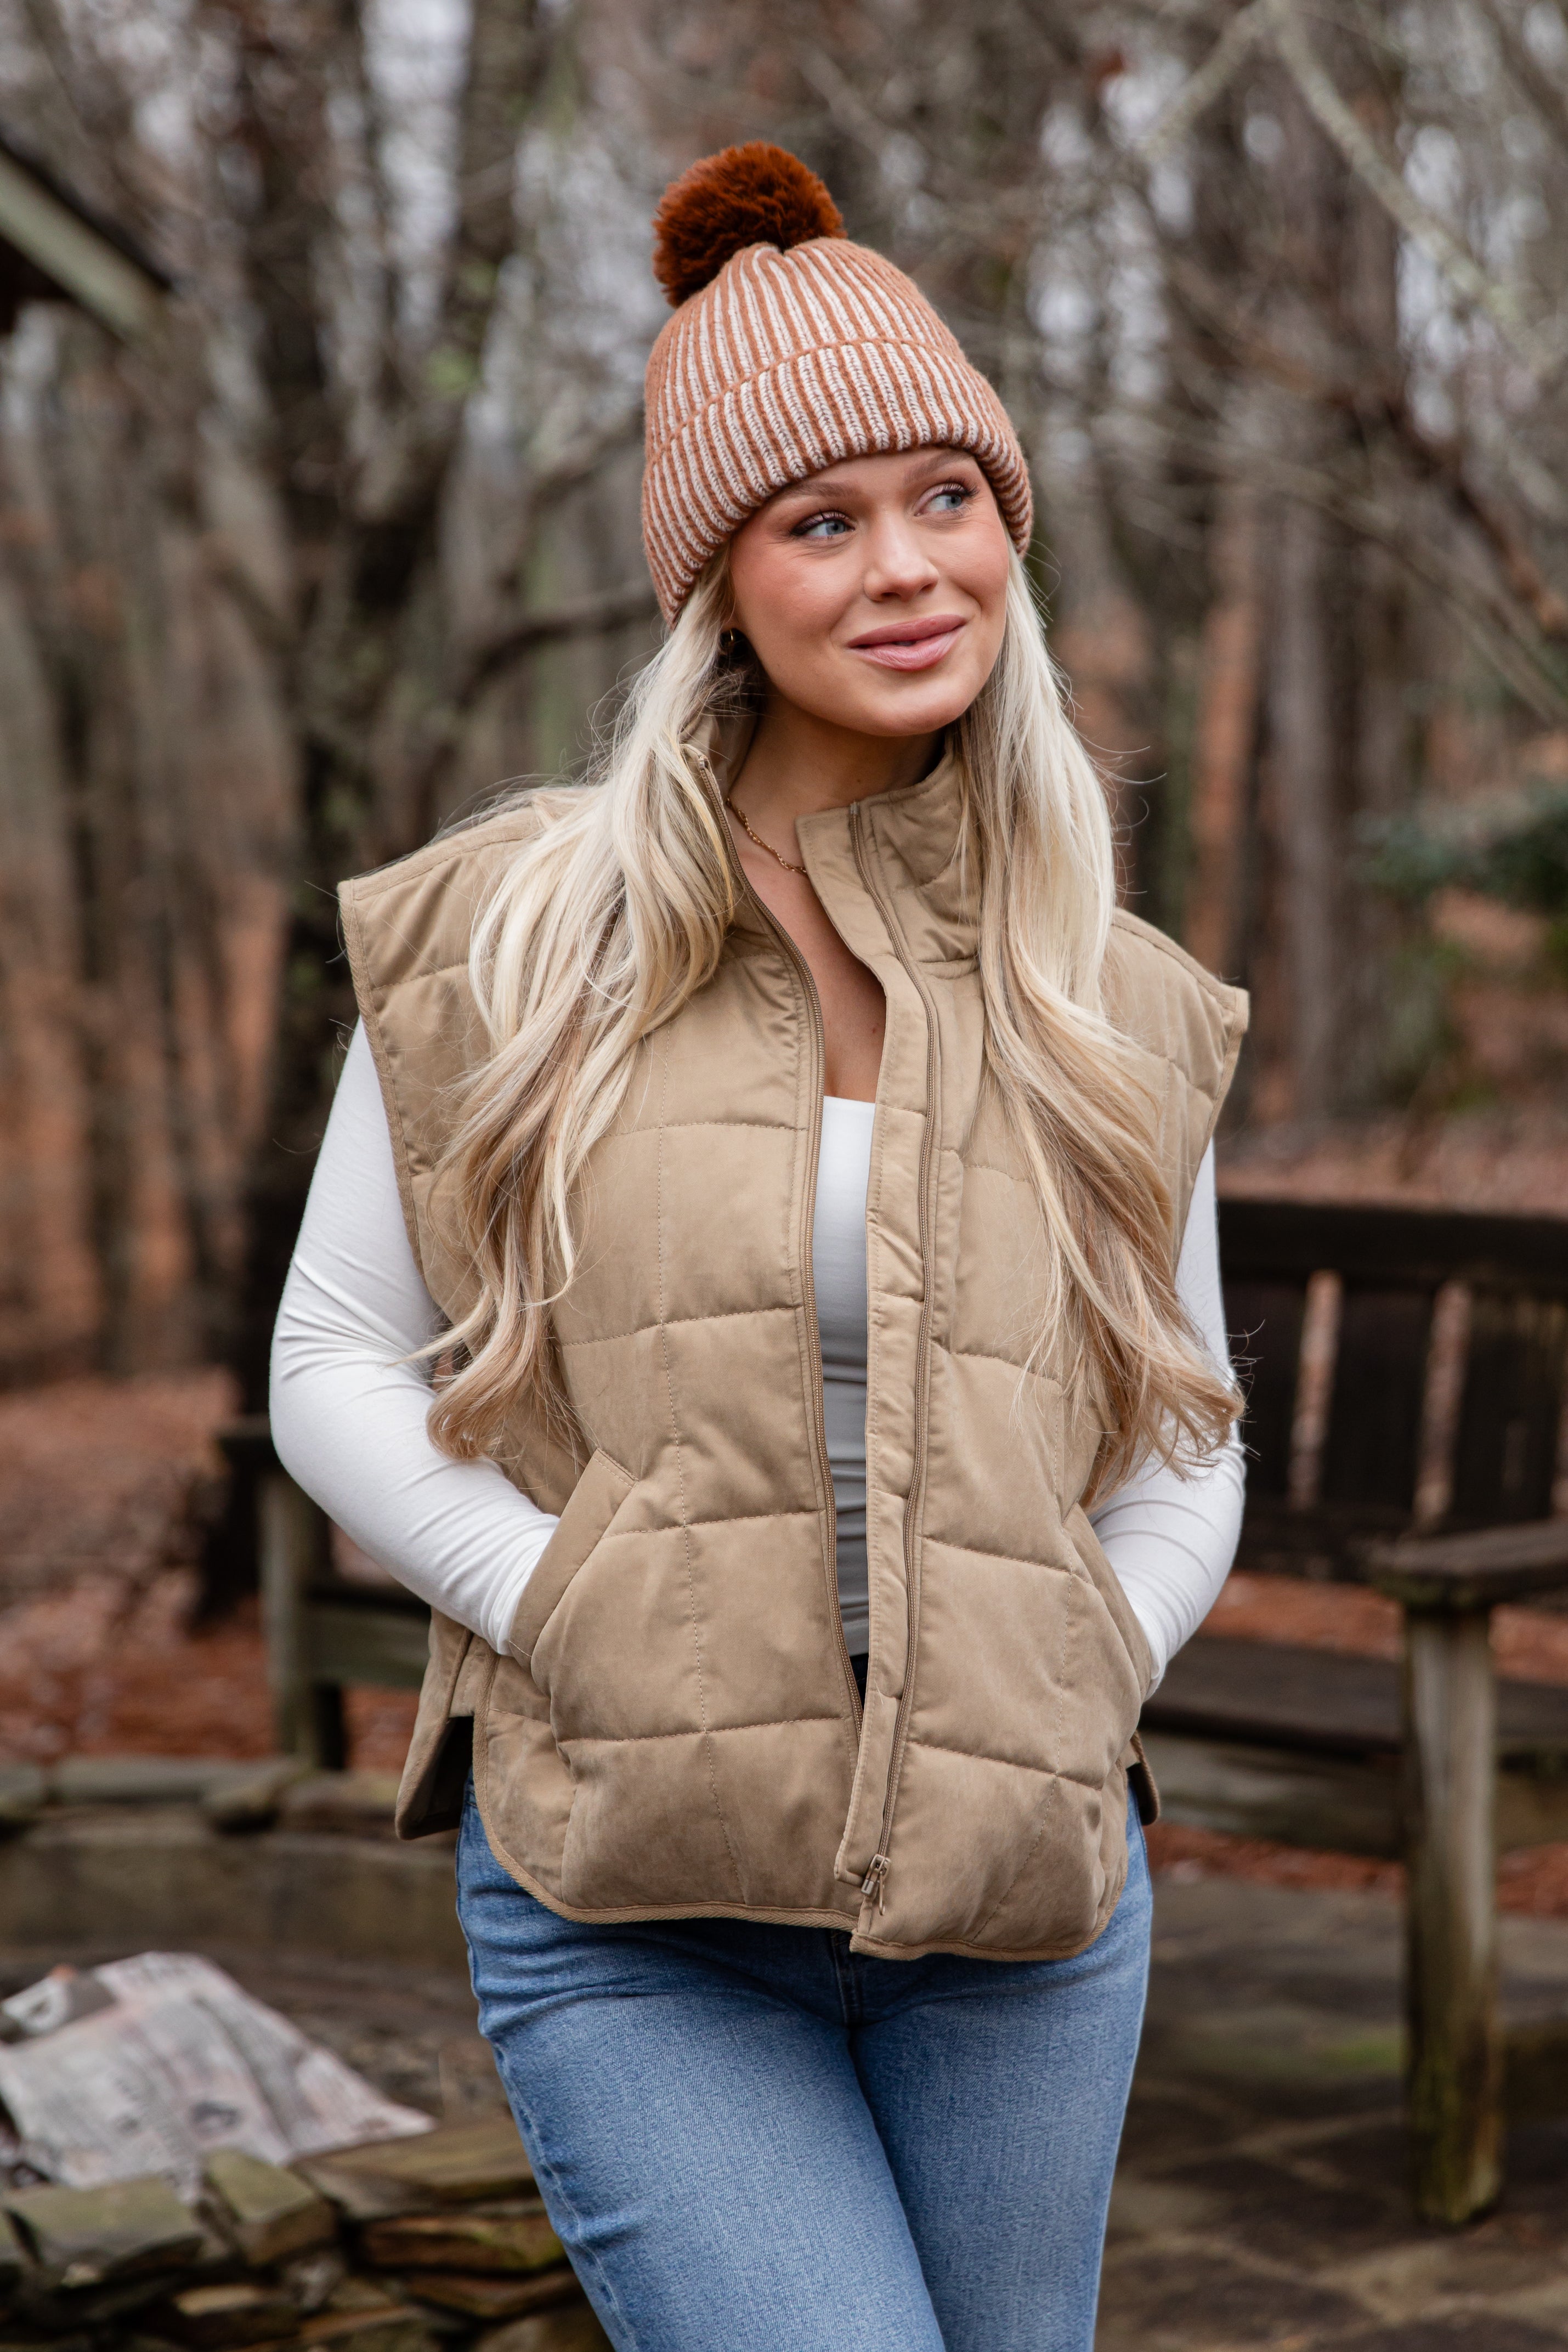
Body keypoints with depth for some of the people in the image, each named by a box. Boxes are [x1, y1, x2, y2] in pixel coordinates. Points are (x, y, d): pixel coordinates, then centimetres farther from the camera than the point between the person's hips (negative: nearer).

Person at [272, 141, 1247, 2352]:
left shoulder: (1107, 1010, 5)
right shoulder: (516, 941, -1)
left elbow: (1183, 1452, 13)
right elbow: (337, 1368, 1)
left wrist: (1064, 1700, -6)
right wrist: (597, 1636, -12)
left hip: (1015, 1899, 3)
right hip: (630, 1907, -3)